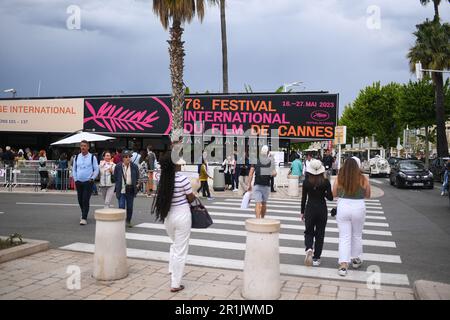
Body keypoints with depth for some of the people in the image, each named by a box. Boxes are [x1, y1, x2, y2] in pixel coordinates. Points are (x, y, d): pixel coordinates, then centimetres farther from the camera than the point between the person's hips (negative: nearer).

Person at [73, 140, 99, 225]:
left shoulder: (92, 157, -2)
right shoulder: (77, 157, 8)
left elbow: (96, 169, 0)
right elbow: (74, 169, 15)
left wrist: (92, 178, -9)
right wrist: (75, 179, 6)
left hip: (88, 182, -4)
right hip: (79, 182, 4)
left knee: (85, 200, -9)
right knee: (80, 200, 11)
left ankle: (84, 218, -7)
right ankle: (83, 214, 32)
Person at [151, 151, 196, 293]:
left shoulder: (163, 179, -3)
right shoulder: (182, 178, -17)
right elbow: (191, 198, -7)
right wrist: (193, 194, 13)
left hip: (167, 216, 5)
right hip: (182, 215, -5)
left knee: (175, 245, 29)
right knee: (181, 250, 6)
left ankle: (172, 273, 29)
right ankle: (175, 284, 13)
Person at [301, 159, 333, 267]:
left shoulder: (306, 182, -6)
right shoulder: (326, 182, -8)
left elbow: (303, 198, 0)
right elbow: (330, 197, -5)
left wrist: (302, 212, 9)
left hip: (310, 208, 0)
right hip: (322, 209, 0)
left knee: (308, 231, 13)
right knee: (319, 234, 10)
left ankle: (308, 249, -16)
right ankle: (316, 258, 11)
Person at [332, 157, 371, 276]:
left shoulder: (339, 179, -7)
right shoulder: (363, 179, -8)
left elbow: (334, 194, 3)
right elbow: (368, 195, 4)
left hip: (343, 207, 0)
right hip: (358, 208, 0)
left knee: (344, 237, 5)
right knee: (357, 235, 20)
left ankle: (343, 265, -2)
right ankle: (356, 260, 36)